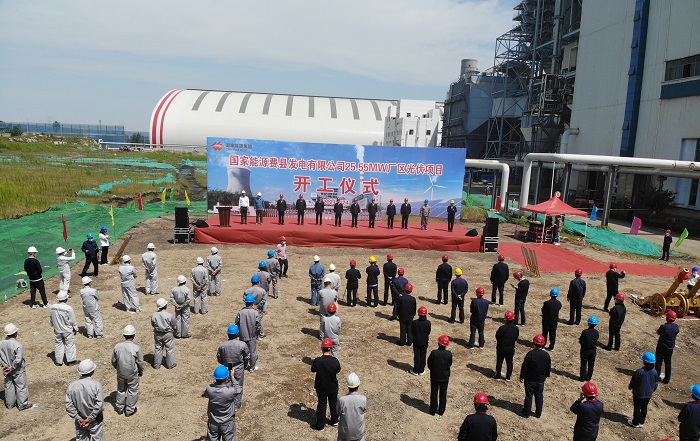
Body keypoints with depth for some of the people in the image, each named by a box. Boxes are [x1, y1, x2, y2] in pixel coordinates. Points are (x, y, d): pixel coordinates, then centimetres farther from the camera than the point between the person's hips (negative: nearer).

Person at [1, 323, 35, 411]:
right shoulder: (18, 345, -26)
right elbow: (18, 359, -29)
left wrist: (5, 365, -1)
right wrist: (12, 368, -15)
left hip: (7, 370, 6)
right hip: (18, 371, -5)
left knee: (9, 386, 20)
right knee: (21, 387, 9)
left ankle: (9, 404, 34)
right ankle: (22, 404, 20)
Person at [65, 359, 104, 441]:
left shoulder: (72, 386, -12)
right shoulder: (96, 384, -21)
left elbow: (68, 405, -11)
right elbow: (99, 404, -23)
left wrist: (78, 418, -5)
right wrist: (90, 419, -13)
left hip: (80, 421, 3)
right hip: (95, 421, -3)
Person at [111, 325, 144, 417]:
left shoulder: (117, 346, -12)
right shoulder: (136, 348, -21)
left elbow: (113, 361, 0)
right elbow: (140, 362, -11)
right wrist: (141, 371, 8)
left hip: (121, 373, 3)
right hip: (132, 374, -3)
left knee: (121, 390, 22)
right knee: (132, 391, 14)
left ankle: (119, 408, 37)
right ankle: (129, 410, 25)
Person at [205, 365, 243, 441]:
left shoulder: (209, 389, -26)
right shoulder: (231, 391, -33)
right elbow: (239, 389, -11)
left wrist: (217, 380, -3)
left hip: (213, 422, 2)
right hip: (227, 423, -2)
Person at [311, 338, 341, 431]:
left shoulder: (317, 361, -25)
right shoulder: (335, 360, -22)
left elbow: (313, 370, -7)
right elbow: (337, 371, -5)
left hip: (321, 388, -1)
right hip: (333, 387, 1)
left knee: (322, 405, 16)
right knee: (333, 403, 23)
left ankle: (320, 425, 27)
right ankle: (334, 421, 40)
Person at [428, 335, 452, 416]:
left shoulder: (434, 353, -24)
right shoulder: (449, 354, -20)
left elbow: (429, 364, -12)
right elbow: (450, 364, -4)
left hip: (434, 376, -1)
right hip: (445, 377, 1)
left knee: (434, 393, 16)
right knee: (443, 394, 17)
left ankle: (433, 410, 25)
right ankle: (441, 411, 27)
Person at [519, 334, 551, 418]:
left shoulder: (530, 354, -20)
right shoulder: (546, 355, -7)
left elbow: (524, 367, -15)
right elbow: (549, 368, 5)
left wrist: (522, 377, -3)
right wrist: (545, 376, 21)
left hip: (530, 380, -3)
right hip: (541, 380, 3)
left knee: (529, 396, 7)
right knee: (539, 396, 16)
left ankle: (526, 413, 17)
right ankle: (538, 413, 26)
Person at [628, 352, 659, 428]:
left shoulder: (639, 371, -26)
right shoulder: (655, 372, -10)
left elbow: (633, 381, -14)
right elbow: (656, 384, 4)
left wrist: (630, 387, 7)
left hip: (638, 394, -4)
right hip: (648, 394, 4)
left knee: (637, 408, 9)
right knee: (644, 408, 18)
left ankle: (635, 423, 21)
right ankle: (641, 422, 29)